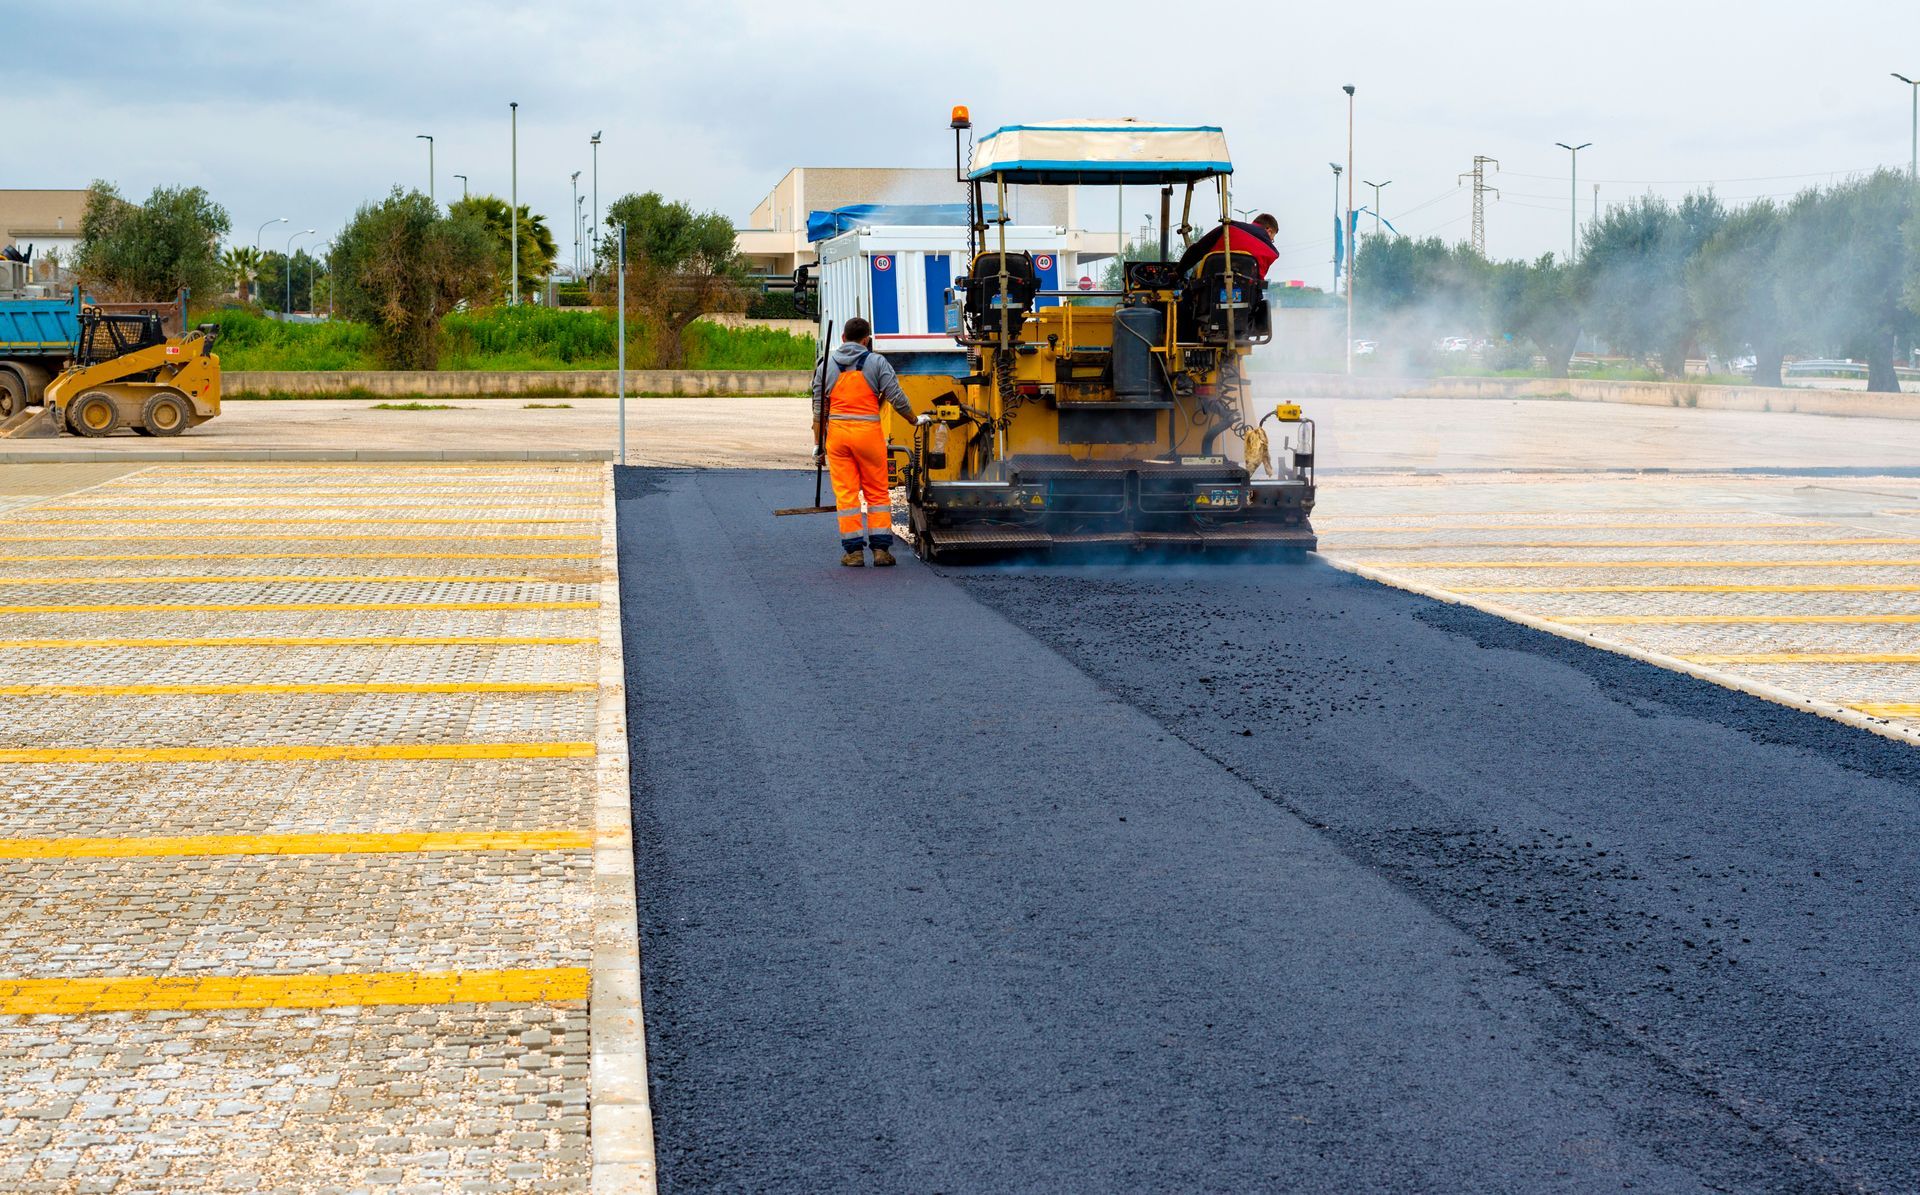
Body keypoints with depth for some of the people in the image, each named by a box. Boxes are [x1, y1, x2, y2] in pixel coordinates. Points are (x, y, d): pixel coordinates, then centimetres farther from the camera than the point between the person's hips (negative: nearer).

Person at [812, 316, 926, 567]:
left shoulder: (827, 365, 7)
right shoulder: (876, 362, -1)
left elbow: (819, 408, 8)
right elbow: (897, 397, -3)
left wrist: (817, 443, 13)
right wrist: (915, 420, 13)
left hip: (837, 433, 2)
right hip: (868, 432, -2)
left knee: (845, 492, 4)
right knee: (877, 492, 7)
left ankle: (854, 550, 2)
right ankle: (881, 549, 5)